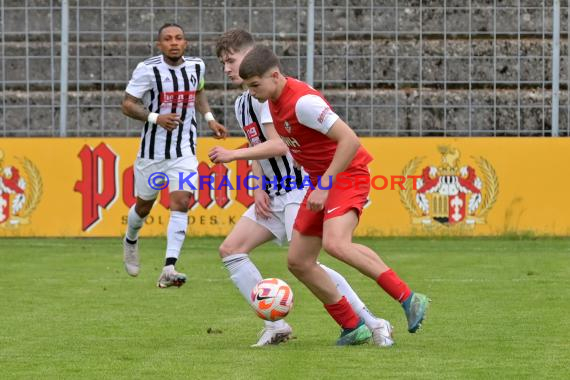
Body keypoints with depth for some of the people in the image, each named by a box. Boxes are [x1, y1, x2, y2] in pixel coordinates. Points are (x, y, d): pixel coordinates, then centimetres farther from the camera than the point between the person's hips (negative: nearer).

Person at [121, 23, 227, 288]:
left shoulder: (196, 66, 2)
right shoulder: (148, 70, -13)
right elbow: (127, 105, -11)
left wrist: (209, 119, 8)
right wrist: (155, 118, -26)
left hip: (185, 152, 2)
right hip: (152, 151, -2)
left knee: (181, 203, -15)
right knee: (144, 205, 13)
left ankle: (168, 270, -19)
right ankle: (130, 241, 48)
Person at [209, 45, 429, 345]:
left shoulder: (303, 101, -24)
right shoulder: (274, 101, 6)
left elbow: (350, 140, -29)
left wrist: (324, 185, -28)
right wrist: (232, 155, 29)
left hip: (347, 176, -10)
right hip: (321, 181, 10)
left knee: (335, 243, -34)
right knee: (298, 261, 4)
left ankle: (409, 299, -26)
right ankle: (352, 327, 12)